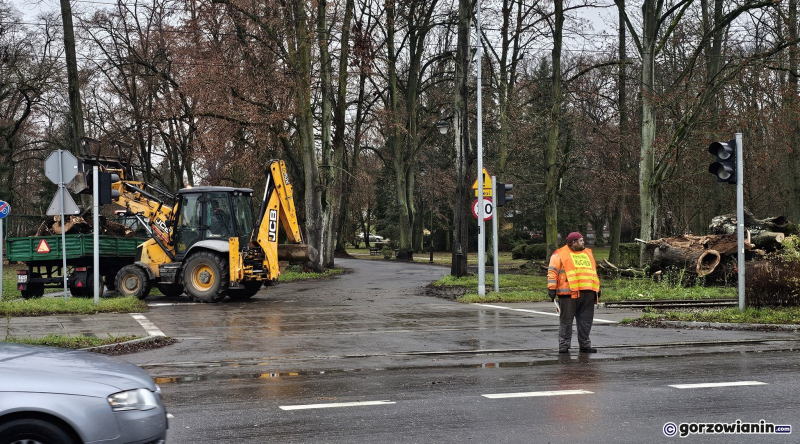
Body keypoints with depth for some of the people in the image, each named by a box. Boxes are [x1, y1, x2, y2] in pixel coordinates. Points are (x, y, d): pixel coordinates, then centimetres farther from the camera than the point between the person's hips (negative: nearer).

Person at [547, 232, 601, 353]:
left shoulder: (588, 253, 22)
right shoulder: (560, 255, 0)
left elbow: (593, 272, 29)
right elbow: (552, 272, -4)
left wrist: (597, 288, 25)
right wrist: (551, 288, -11)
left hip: (588, 294, 6)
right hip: (569, 294, -6)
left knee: (586, 320, 7)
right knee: (566, 320, -1)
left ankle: (584, 344, 16)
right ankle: (564, 345, 5)